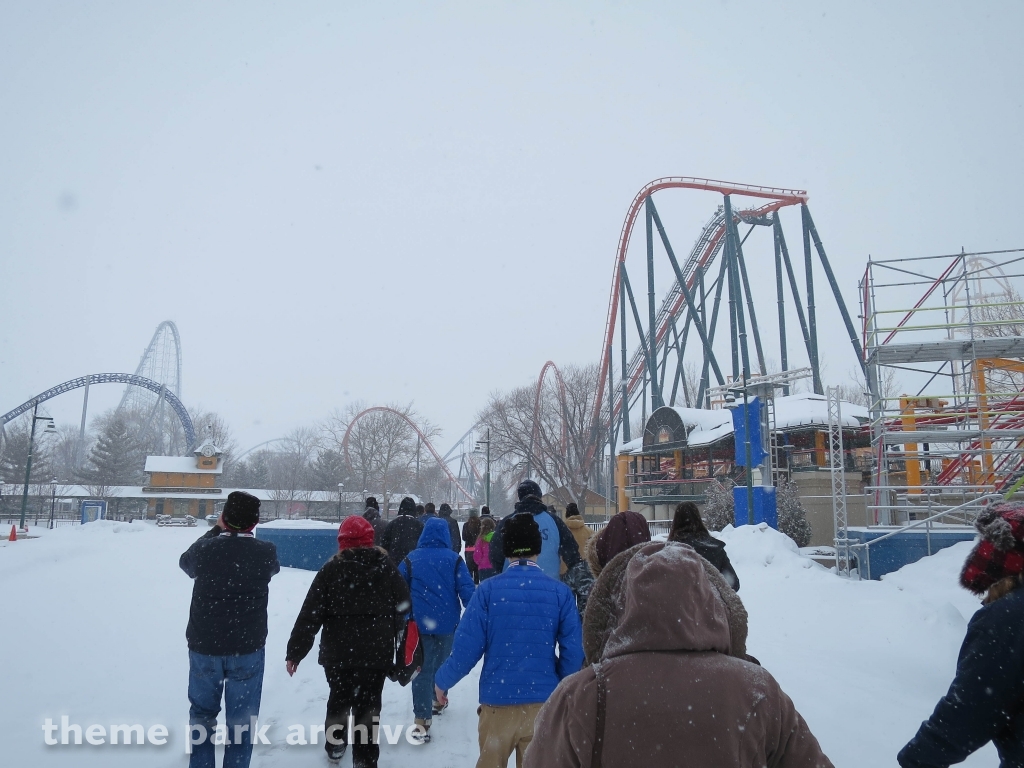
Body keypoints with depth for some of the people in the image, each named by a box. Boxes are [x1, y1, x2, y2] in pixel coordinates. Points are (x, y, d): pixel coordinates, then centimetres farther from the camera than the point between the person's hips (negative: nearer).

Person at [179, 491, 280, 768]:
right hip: (248, 649, -1)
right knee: (241, 719, 12)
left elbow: (185, 562, 11)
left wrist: (216, 531, 13)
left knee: (202, 712, 22)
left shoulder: (205, 549, -13)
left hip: (204, 647, 1)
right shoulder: (265, 552, -14)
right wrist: (246, 534, 13)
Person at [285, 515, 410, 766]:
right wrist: (392, 636, 19)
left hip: (338, 652, 1)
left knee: (339, 698, 22)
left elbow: (310, 614, -8)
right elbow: (403, 606, 2)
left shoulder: (331, 569, -7)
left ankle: (335, 747, 39)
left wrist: (295, 651, -2)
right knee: (368, 705, 7)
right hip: (376, 652, -1)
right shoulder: (386, 566, -4)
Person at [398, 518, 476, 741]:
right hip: (447, 623, 1)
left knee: (422, 669, 1)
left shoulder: (411, 559, 0)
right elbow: (467, 591, -7)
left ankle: (422, 721, -7)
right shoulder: (454, 559, -2)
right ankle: (439, 700, 42)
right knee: (442, 663, 24)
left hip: (420, 624, -1)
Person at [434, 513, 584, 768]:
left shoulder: (488, 589, -11)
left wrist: (442, 681, 7)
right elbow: (573, 652, -9)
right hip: (543, 703, 1)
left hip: (497, 702, -1)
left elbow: (467, 647, -10)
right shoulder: (560, 592, -8)